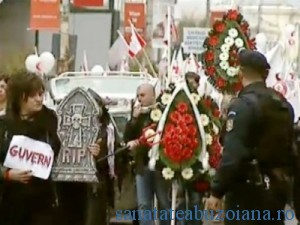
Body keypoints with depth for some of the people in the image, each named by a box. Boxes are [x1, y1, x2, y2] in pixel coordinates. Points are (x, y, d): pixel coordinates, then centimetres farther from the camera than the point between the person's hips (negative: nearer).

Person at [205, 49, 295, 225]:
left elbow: (232, 154, -22)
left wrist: (217, 192, -19)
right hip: (278, 187, 8)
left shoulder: (243, 105, -15)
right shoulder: (284, 104, 10)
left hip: (249, 189, -8)